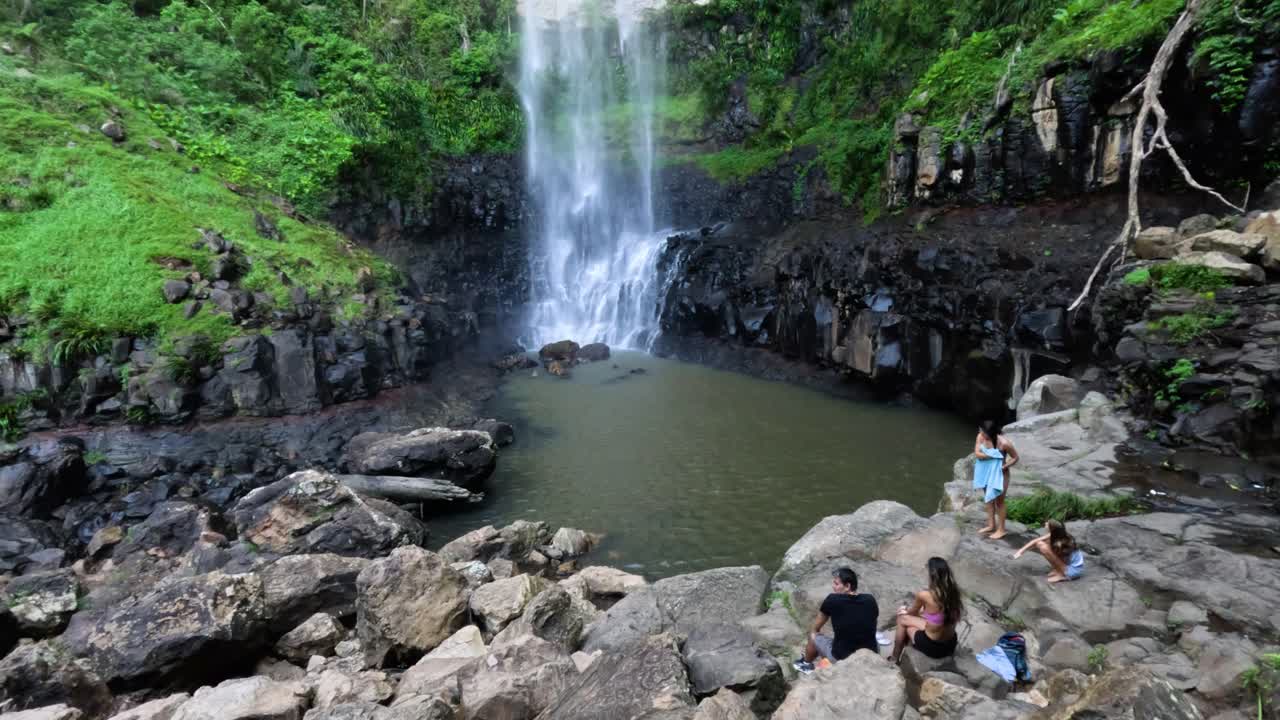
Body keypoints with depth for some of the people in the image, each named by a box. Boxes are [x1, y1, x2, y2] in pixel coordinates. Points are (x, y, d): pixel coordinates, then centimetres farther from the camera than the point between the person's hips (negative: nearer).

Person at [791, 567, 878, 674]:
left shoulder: (832, 600, -13)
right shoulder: (870, 600, -4)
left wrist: (813, 633, 28)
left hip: (842, 659, -3)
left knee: (814, 637, 22)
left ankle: (806, 664, 46)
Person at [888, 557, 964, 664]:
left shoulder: (924, 595, -22)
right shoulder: (954, 591, -6)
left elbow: (912, 613, 0)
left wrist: (904, 611, 24)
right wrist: (908, 610, 22)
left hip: (932, 647, -5)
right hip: (951, 645, 5)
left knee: (902, 620, 18)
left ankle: (894, 658, 32)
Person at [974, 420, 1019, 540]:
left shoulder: (1004, 443, -27)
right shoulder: (980, 437, -14)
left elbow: (1015, 458, -14)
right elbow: (977, 453, -18)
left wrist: (1004, 466, -25)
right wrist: (993, 455, -27)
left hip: (1000, 474, -6)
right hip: (987, 473, 6)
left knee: (999, 501, 6)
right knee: (989, 499, 18)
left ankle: (1001, 529, 21)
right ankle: (991, 525, 33)